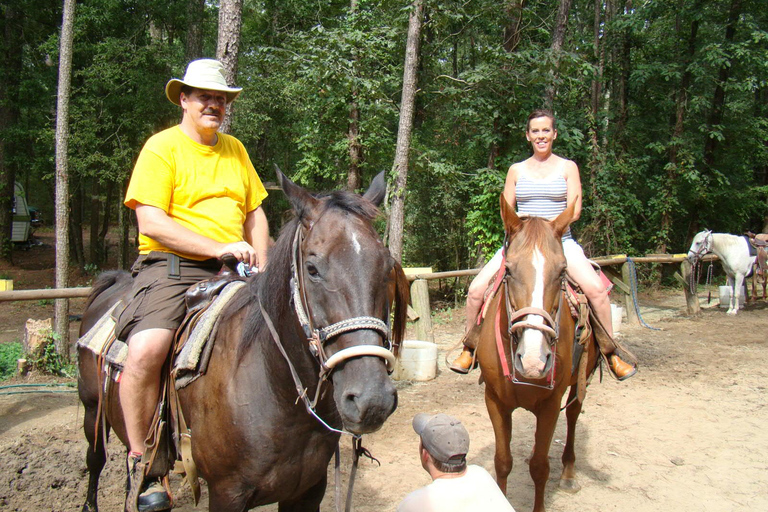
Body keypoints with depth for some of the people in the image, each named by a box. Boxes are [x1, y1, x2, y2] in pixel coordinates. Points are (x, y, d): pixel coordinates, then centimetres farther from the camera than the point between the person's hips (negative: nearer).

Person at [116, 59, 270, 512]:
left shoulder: (235, 149, 18)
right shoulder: (161, 147, 0)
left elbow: (256, 215, 19)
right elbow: (151, 223, -11)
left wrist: (261, 269, 2)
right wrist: (219, 247, -18)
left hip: (230, 271, 6)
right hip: (171, 267, -5)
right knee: (146, 349, -30)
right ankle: (140, 462, -10)